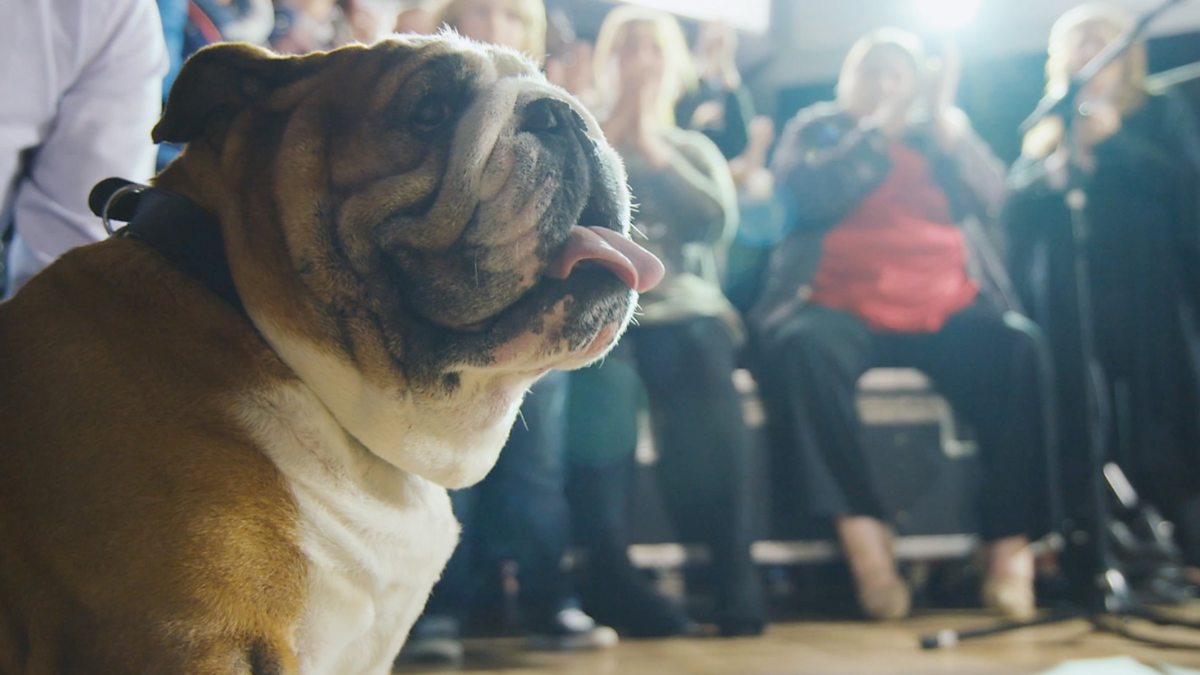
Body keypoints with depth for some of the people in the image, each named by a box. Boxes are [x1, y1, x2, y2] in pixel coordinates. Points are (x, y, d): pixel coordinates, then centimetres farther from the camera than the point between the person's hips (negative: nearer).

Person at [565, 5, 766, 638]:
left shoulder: (695, 149, 23)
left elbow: (717, 221, 3)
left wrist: (653, 149, 2)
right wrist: (609, 144, 1)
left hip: (683, 309, 1)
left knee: (704, 375, -33)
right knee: (604, 379, -35)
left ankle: (734, 574, -30)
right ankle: (610, 574, -33)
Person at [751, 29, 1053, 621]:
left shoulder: (943, 131, 23)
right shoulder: (814, 127, 17)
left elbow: (987, 196, 4)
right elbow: (805, 194, -5)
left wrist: (944, 121, -5)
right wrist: (879, 130, -5)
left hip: (948, 310, 2)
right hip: (843, 309, -2)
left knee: (1018, 347, -28)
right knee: (804, 346, -35)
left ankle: (1011, 542, -28)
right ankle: (861, 533, -36)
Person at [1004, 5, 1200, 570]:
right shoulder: (1047, 130, 21)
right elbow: (1015, 205, 9)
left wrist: (1114, 141, -6)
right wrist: (1057, 169, -9)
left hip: (1148, 295, -2)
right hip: (1068, 304, 3)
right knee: (1081, 426, -8)